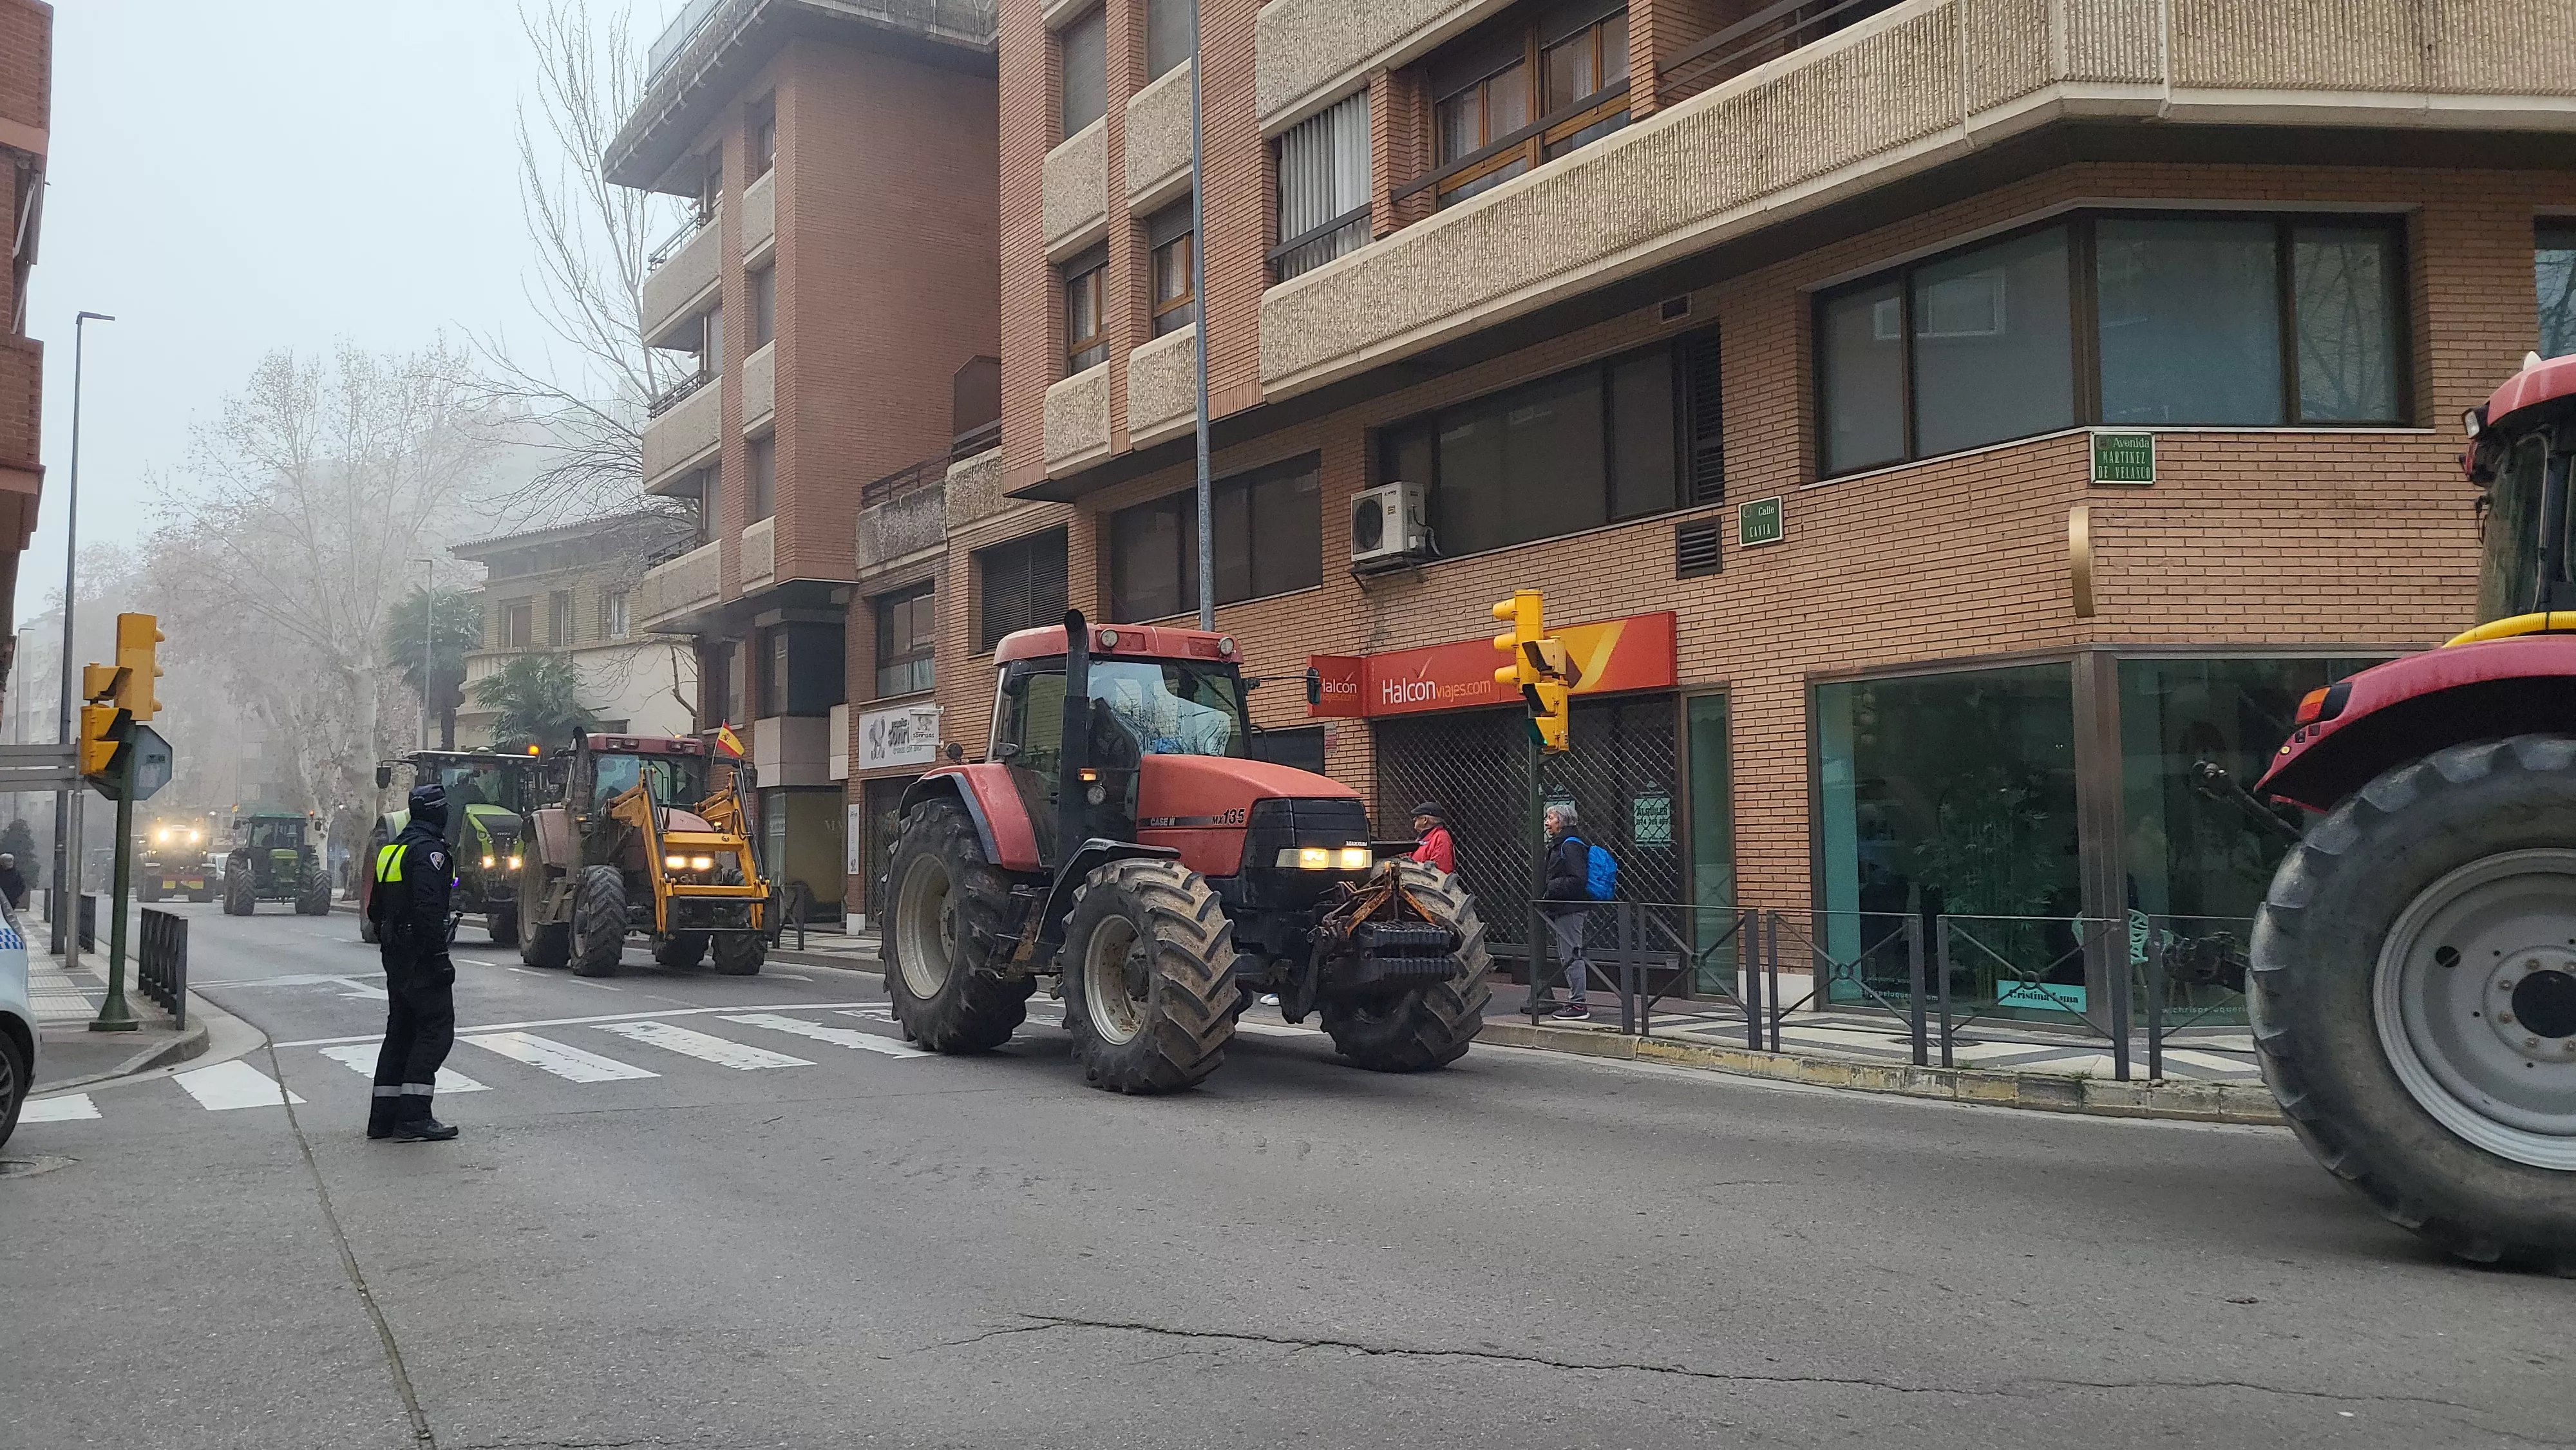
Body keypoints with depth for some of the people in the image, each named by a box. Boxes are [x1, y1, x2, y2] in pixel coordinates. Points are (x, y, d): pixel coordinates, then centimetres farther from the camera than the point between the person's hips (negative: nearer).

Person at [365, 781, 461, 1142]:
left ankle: (384, 1117, 17)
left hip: (396, 959, 10)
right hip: (422, 959, -10)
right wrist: (439, 957, -23)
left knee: (400, 1031, 14)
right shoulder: (429, 849, -15)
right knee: (437, 1030, -7)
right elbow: (428, 908, -25)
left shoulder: (391, 850, 16)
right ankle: (413, 1119, -11)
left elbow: (375, 907, 21)